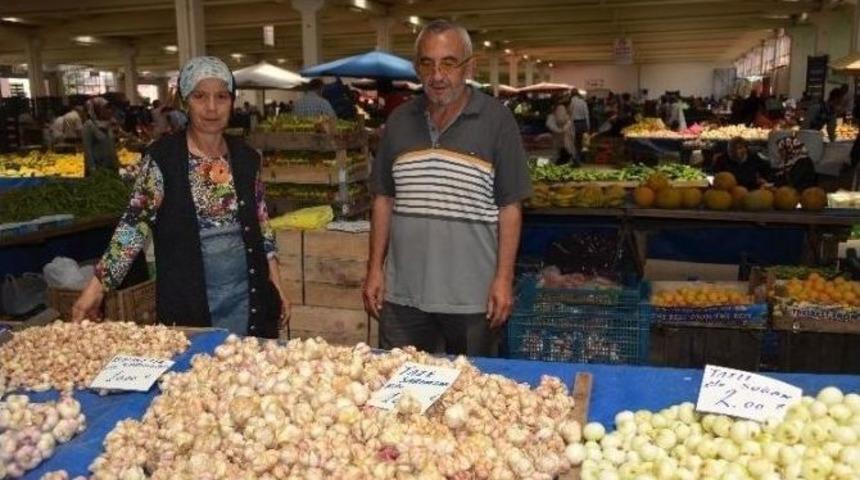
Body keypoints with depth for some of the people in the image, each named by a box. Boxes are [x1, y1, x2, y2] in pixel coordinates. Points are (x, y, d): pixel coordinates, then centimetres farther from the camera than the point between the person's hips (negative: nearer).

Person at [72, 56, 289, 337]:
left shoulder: (246, 158, 3)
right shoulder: (162, 157, -8)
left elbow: (261, 225, 8)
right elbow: (135, 223, -10)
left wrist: (277, 289, 6)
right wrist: (97, 285, -18)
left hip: (246, 296, 3)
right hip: (187, 300, -3)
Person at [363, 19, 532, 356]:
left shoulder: (497, 121, -6)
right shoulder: (399, 121, 5)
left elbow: (510, 206, -5)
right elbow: (384, 199, 10)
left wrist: (504, 278, -9)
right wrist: (374, 268, 6)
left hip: (472, 296, -3)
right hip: (402, 292, 3)